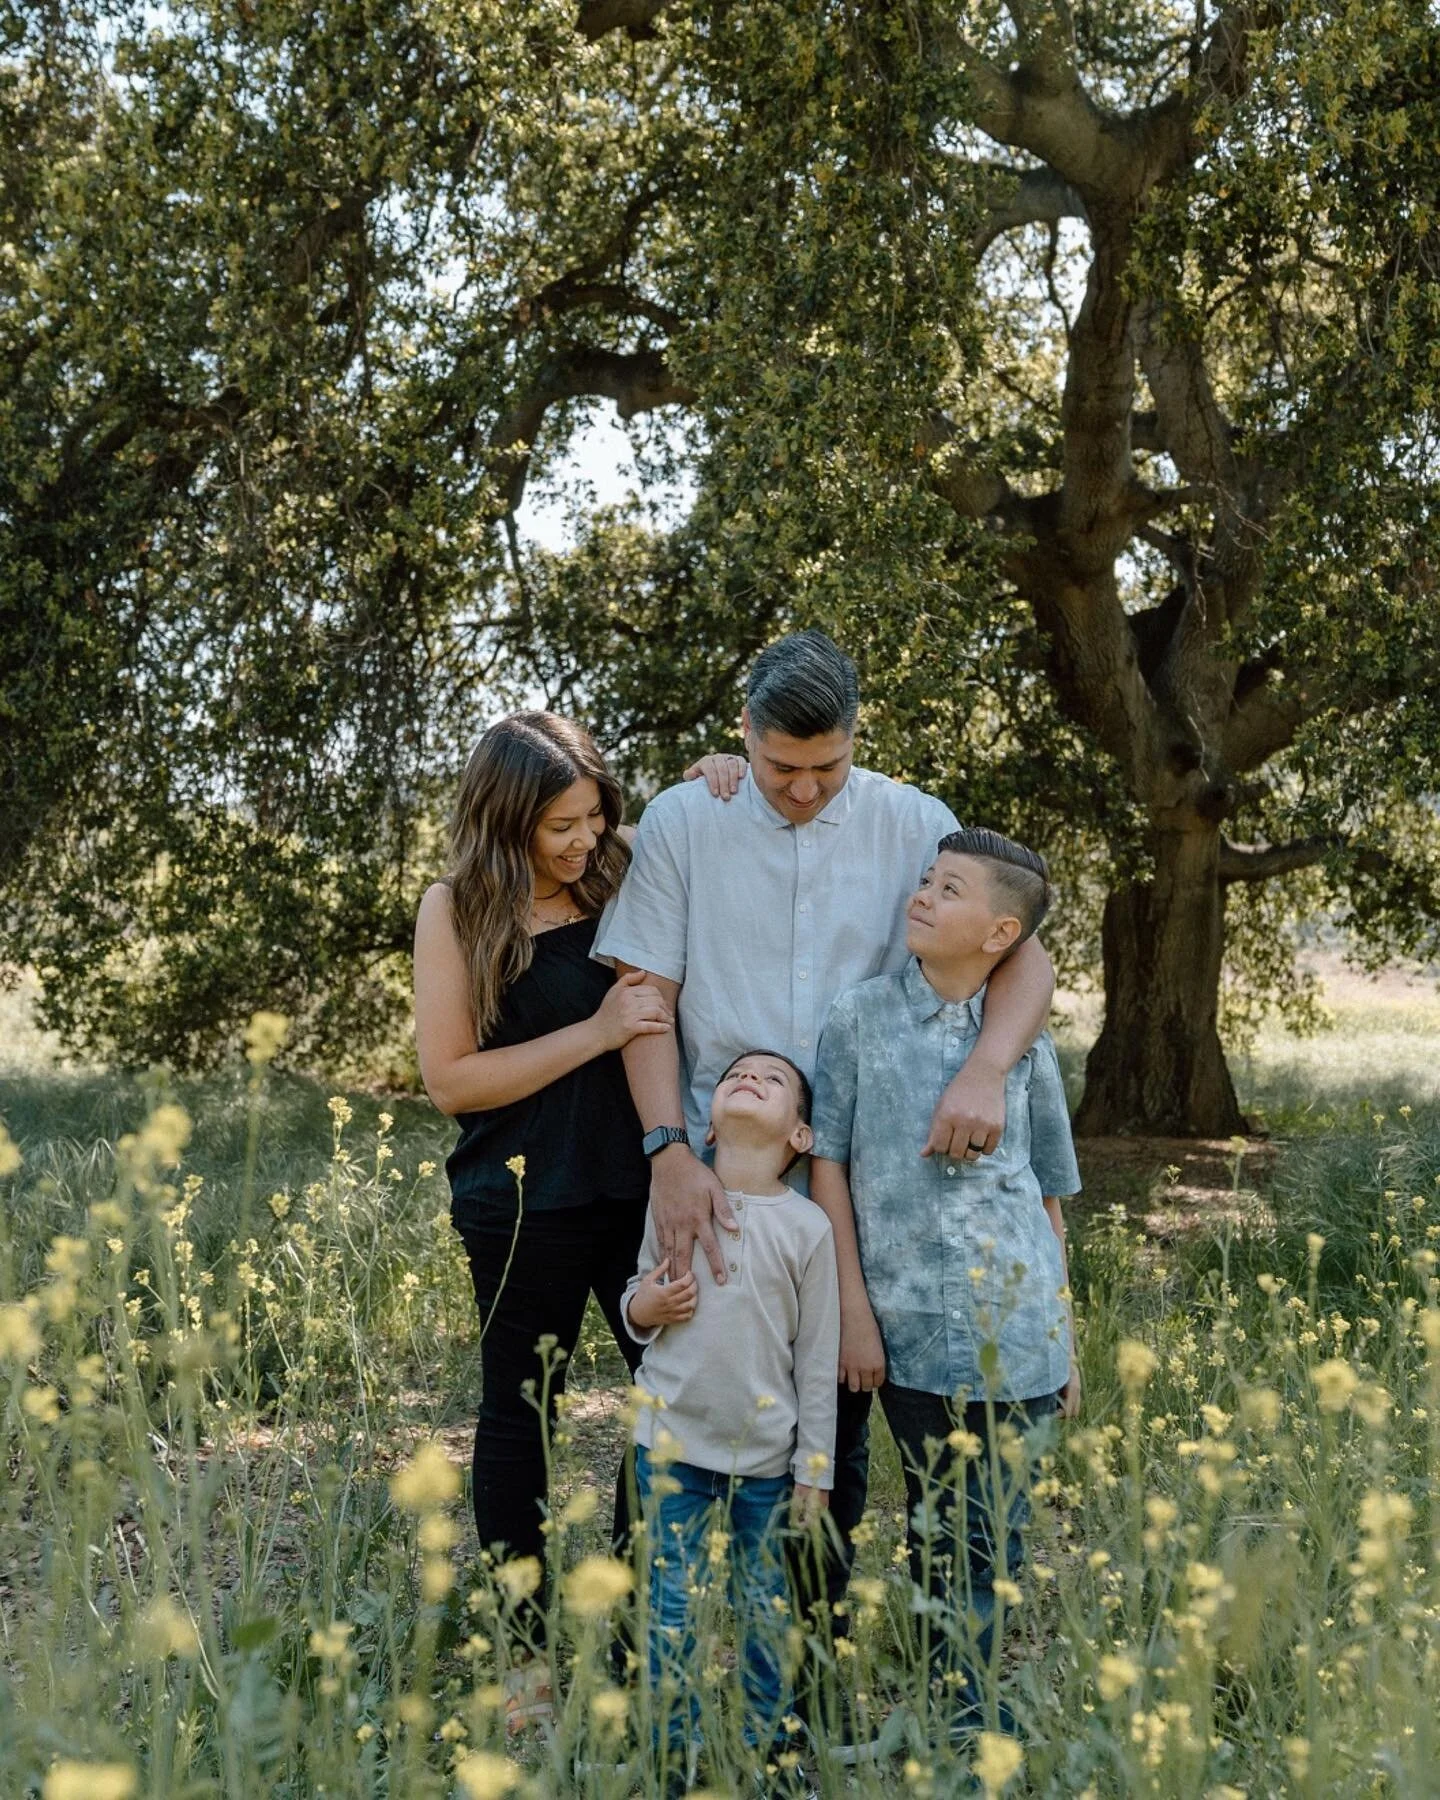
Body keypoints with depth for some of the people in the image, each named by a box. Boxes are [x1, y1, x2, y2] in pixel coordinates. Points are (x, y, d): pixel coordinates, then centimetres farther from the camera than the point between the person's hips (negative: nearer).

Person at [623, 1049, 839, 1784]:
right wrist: (644, 1307, -11)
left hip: (766, 1454, -1)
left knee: (766, 1611, 10)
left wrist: (813, 1473, -2)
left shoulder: (807, 1225, -7)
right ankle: (675, 1751, 21)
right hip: (673, 1443, 1)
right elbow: (638, 1299, 14)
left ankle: (763, 1747, 28)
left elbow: (817, 1360, -3)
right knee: (674, 1611, 6)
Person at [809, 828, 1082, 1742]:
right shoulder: (861, 1017, 0)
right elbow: (826, 1160, 2)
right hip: (913, 1330, -1)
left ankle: (978, 1726, 22)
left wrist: (1068, 1337, 15)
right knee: (943, 1540, 5)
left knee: (995, 1541, 7)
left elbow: (1048, 1194, 14)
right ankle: (956, 1726, 20)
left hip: (1017, 1335, 2)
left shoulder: (1024, 1040, 6)